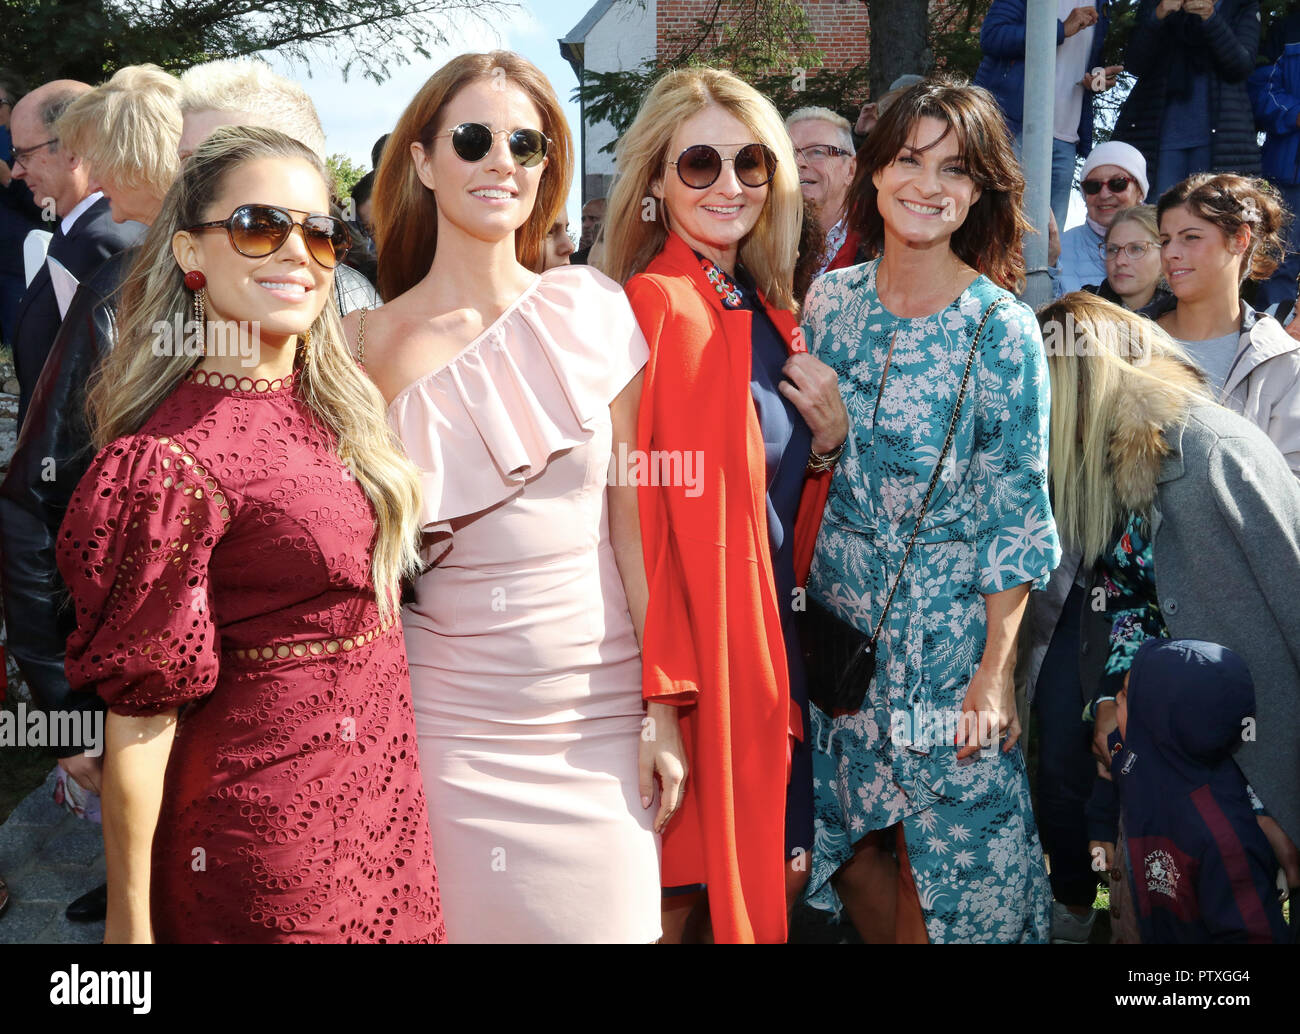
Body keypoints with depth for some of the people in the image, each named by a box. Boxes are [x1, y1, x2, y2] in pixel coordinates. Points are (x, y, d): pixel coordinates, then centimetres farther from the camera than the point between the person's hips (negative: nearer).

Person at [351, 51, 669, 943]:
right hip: (448, 719, 0)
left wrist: (662, 705, 0)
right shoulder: (371, 344, -1)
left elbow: (633, 512, 1)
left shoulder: (592, 308, -1)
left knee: (609, 914, 7)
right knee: (463, 912, 7)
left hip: (599, 706, 1)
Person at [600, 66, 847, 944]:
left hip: (774, 642, 8)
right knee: (686, 892, 5)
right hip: (699, 645, -8)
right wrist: (664, 685, -22)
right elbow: (636, 506, -19)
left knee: (783, 873, 17)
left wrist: (830, 437, -1)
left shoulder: (769, 313, 10)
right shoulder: (653, 306, -15)